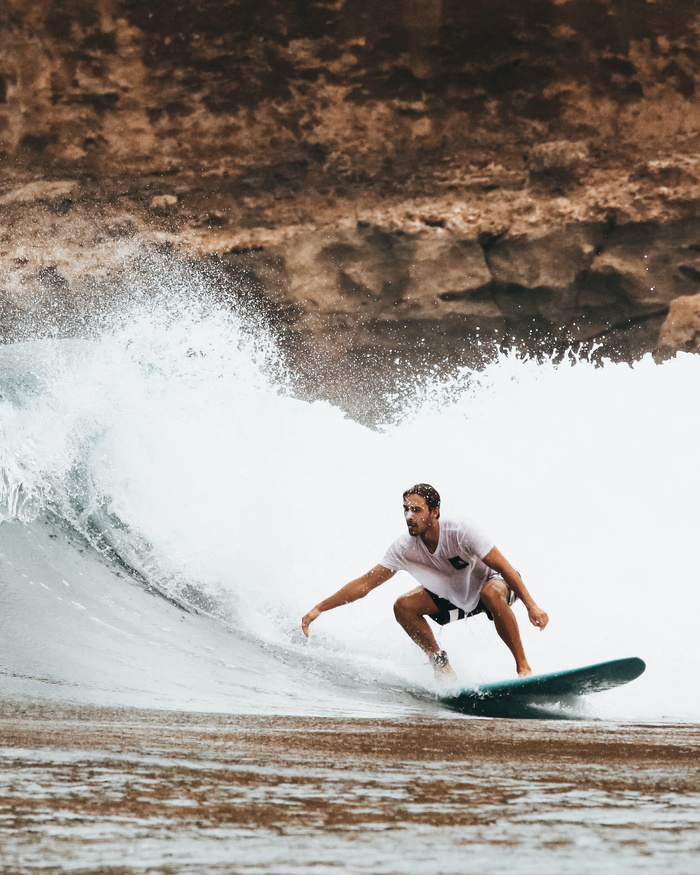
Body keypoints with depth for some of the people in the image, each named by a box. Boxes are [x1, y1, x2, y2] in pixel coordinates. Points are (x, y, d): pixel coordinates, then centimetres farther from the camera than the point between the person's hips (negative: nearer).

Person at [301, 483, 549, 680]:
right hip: (453, 597, 5)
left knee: (491, 592, -40)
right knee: (404, 606, -15)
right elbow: (365, 583, -14)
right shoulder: (404, 548, -19)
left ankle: (523, 666, -30)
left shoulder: (461, 532, -31)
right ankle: (441, 665, -1)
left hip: (493, 584, -5)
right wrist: (319, 609, -20)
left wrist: (531, 606, -38)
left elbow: (505, 568, -30)